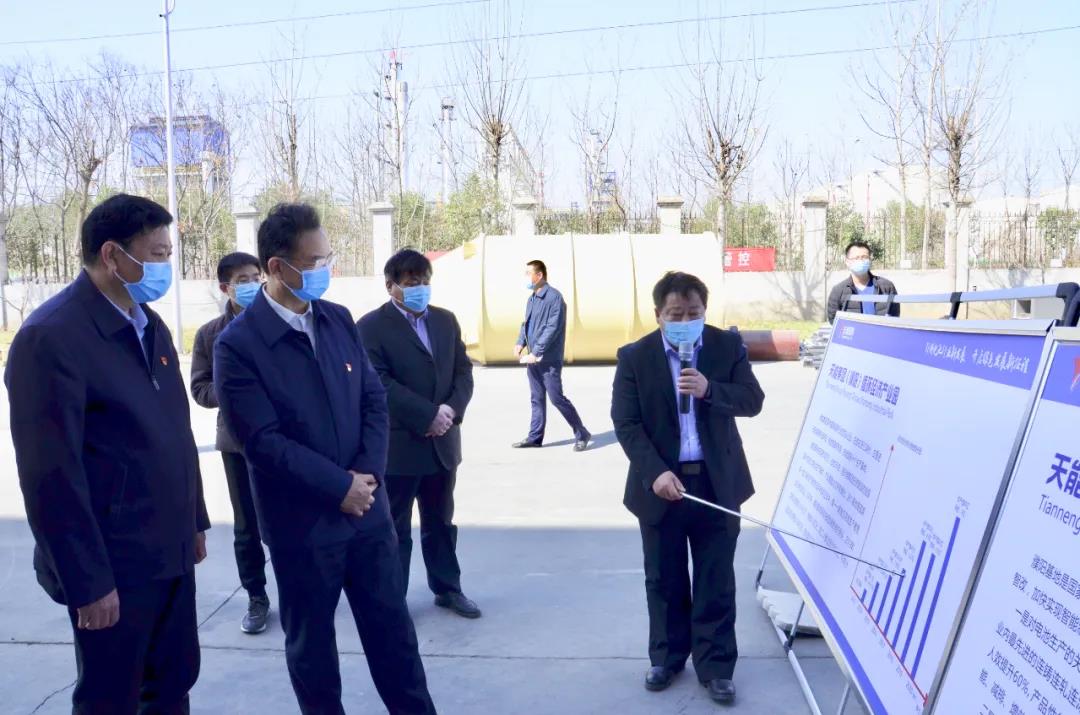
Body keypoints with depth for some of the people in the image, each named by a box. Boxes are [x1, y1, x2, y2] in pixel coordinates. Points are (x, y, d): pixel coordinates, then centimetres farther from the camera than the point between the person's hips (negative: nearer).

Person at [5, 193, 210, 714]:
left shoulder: (150, 325, 9)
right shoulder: (51, 336, -18)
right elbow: (51, 474, -20)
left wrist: (194, 522, 16)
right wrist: (88, 581, -18)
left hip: (170, 552, 8)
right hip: (115, 565, -7)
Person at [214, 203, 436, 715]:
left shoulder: (339, 319, 3)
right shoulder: (238, 343, -14)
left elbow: (374, 400, 5)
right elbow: (263, 441, -18)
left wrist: (367, 475, -9)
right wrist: (340, 486, -16)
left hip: (368, 507, 5)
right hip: (302, 521, -4)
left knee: (392, 626, 15)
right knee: (311, 638, 13)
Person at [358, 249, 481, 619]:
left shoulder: (446, 320, 10)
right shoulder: (371, 326, -8)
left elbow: (463, 371, 8)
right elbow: (379, 383, -17)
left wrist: (452, 409, -11)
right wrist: (428, 416, -20)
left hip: (442, 442, 6)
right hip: (397, 445, -5)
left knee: (440, 522, 17)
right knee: (394, 528, 7)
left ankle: (447, 588, 30)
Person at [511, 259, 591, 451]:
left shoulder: (554, 297, -14)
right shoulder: (532, 299, 13)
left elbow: (552, 328, -20)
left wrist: (536, 353, -21)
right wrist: (520, 343, 1)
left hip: (549, 360, -8)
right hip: (533, 358, 8)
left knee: (556, 397, -6)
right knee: (537, 398, 12)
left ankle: (581, 434, 6)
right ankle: (535, 437, 20)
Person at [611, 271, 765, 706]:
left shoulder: (728, 346, -2)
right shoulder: (635, 357, -6)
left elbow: (753, 400, -7)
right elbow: (626, 423, -10)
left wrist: (709, 389, -25)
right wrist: (656, 473, -22)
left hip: (717, 483, 0)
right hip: (661, 484, 0)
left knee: (716, 581, 9)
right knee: (664, 580, 13)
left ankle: (715, 666, 22)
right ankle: (666, 658, 30)